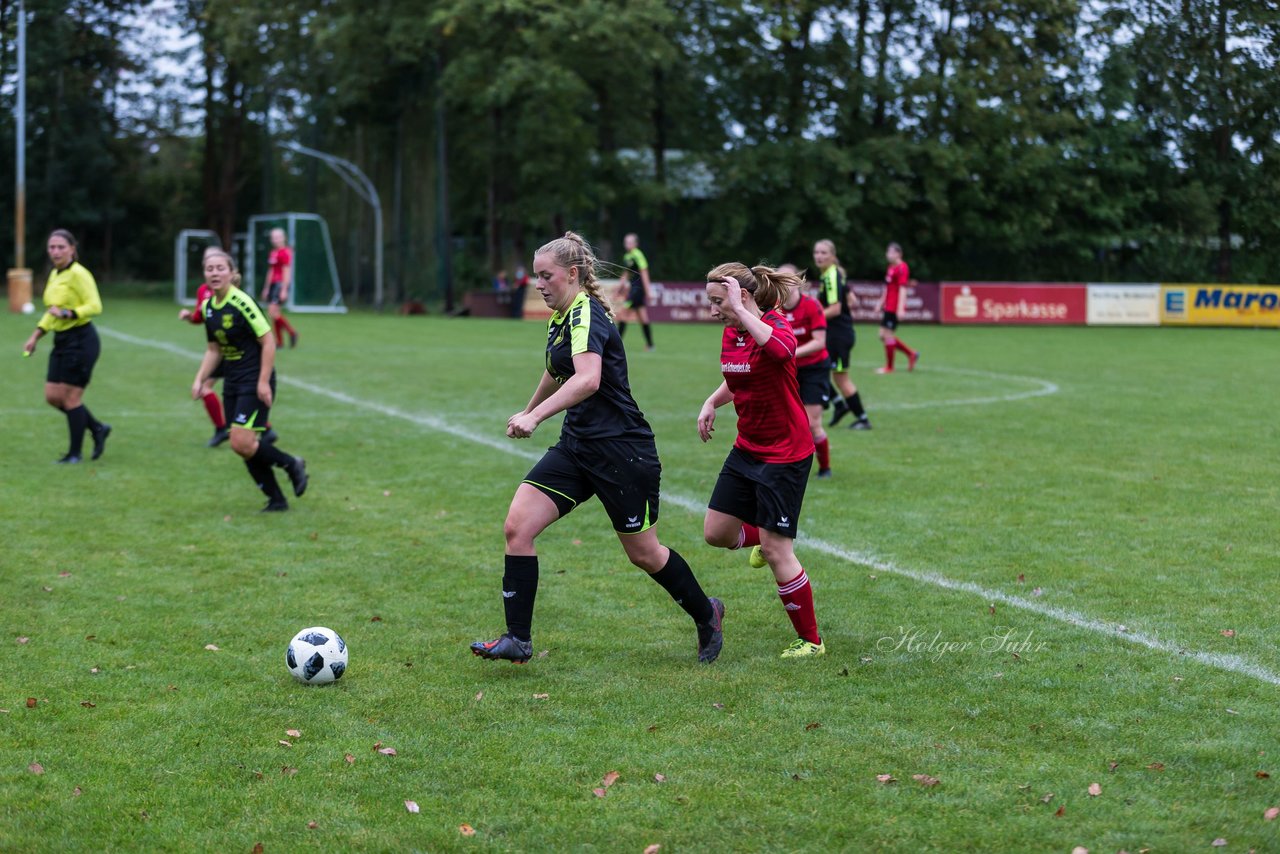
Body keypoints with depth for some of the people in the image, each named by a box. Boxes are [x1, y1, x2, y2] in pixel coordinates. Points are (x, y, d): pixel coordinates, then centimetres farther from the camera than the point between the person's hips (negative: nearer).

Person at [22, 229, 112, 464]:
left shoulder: (78, 274, -14)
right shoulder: (54, 275, 13)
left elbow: (95, 306, -21)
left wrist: (67, 313, -31)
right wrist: (36, 335, 20)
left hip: (81, 341, -9)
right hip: (61, 341, 9)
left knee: (70, 398, -4)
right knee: (52, 397, 8)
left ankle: (75, 453, 9)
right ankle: (97, 429, 23)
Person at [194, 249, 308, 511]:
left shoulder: (242, 303, -17)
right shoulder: (208, 308, 7)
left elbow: (268, 341, -16)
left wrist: (263, 382, -19)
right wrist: (200, 379, 6)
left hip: (255, 382, -8)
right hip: (232, 383, 8)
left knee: (241, 443, -16)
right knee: (245, 447, 5)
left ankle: (292, 465, 7)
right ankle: (276, 500, 17)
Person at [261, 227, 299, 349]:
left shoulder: (285, 252, -10)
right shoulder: (273, 253, 16)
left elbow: (287, 272, -14)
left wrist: (284, 290, -18)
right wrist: (266, 288, 23)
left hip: (281, 284, -9)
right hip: (273, 284, 9)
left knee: (273, 311, -16)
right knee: (274, 313, 5)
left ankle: (292, 332, -3)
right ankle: (279, 340, 9)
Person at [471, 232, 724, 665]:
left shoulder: (586, 315, -18)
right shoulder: (559, 319, 11)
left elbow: (588, 379, -36)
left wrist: (535, 416, -43)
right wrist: (527, 411, 46)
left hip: (622, 450, -9)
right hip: (577, 446, 9)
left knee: (643, 553, 6)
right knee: (517, 527, -7)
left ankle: (706, 614, 32)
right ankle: (518, 640, -4)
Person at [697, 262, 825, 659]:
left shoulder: (777, 326, -20)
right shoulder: (730, 334, 4)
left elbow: (779, 350, -47)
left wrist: (740, 309, -39)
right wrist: (711, 403, 6)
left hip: (785, 455, -8)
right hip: (747, 448, 8)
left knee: (775, 549, -6)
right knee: (716, 532, 7)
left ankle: (811, 640, 8)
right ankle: (762, 538, 40)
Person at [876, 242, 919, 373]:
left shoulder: (902, 268, -13)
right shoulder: (891, 268, 15)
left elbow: (902, 289, -18)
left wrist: (900, 308, -23)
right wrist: (881, 303, 25)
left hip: (894, 308, -10)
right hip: (888, 307, 10)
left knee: (888, 335, -5)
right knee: (883, 335, 10)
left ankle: (889, 367, 6)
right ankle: (911, 354, 19)